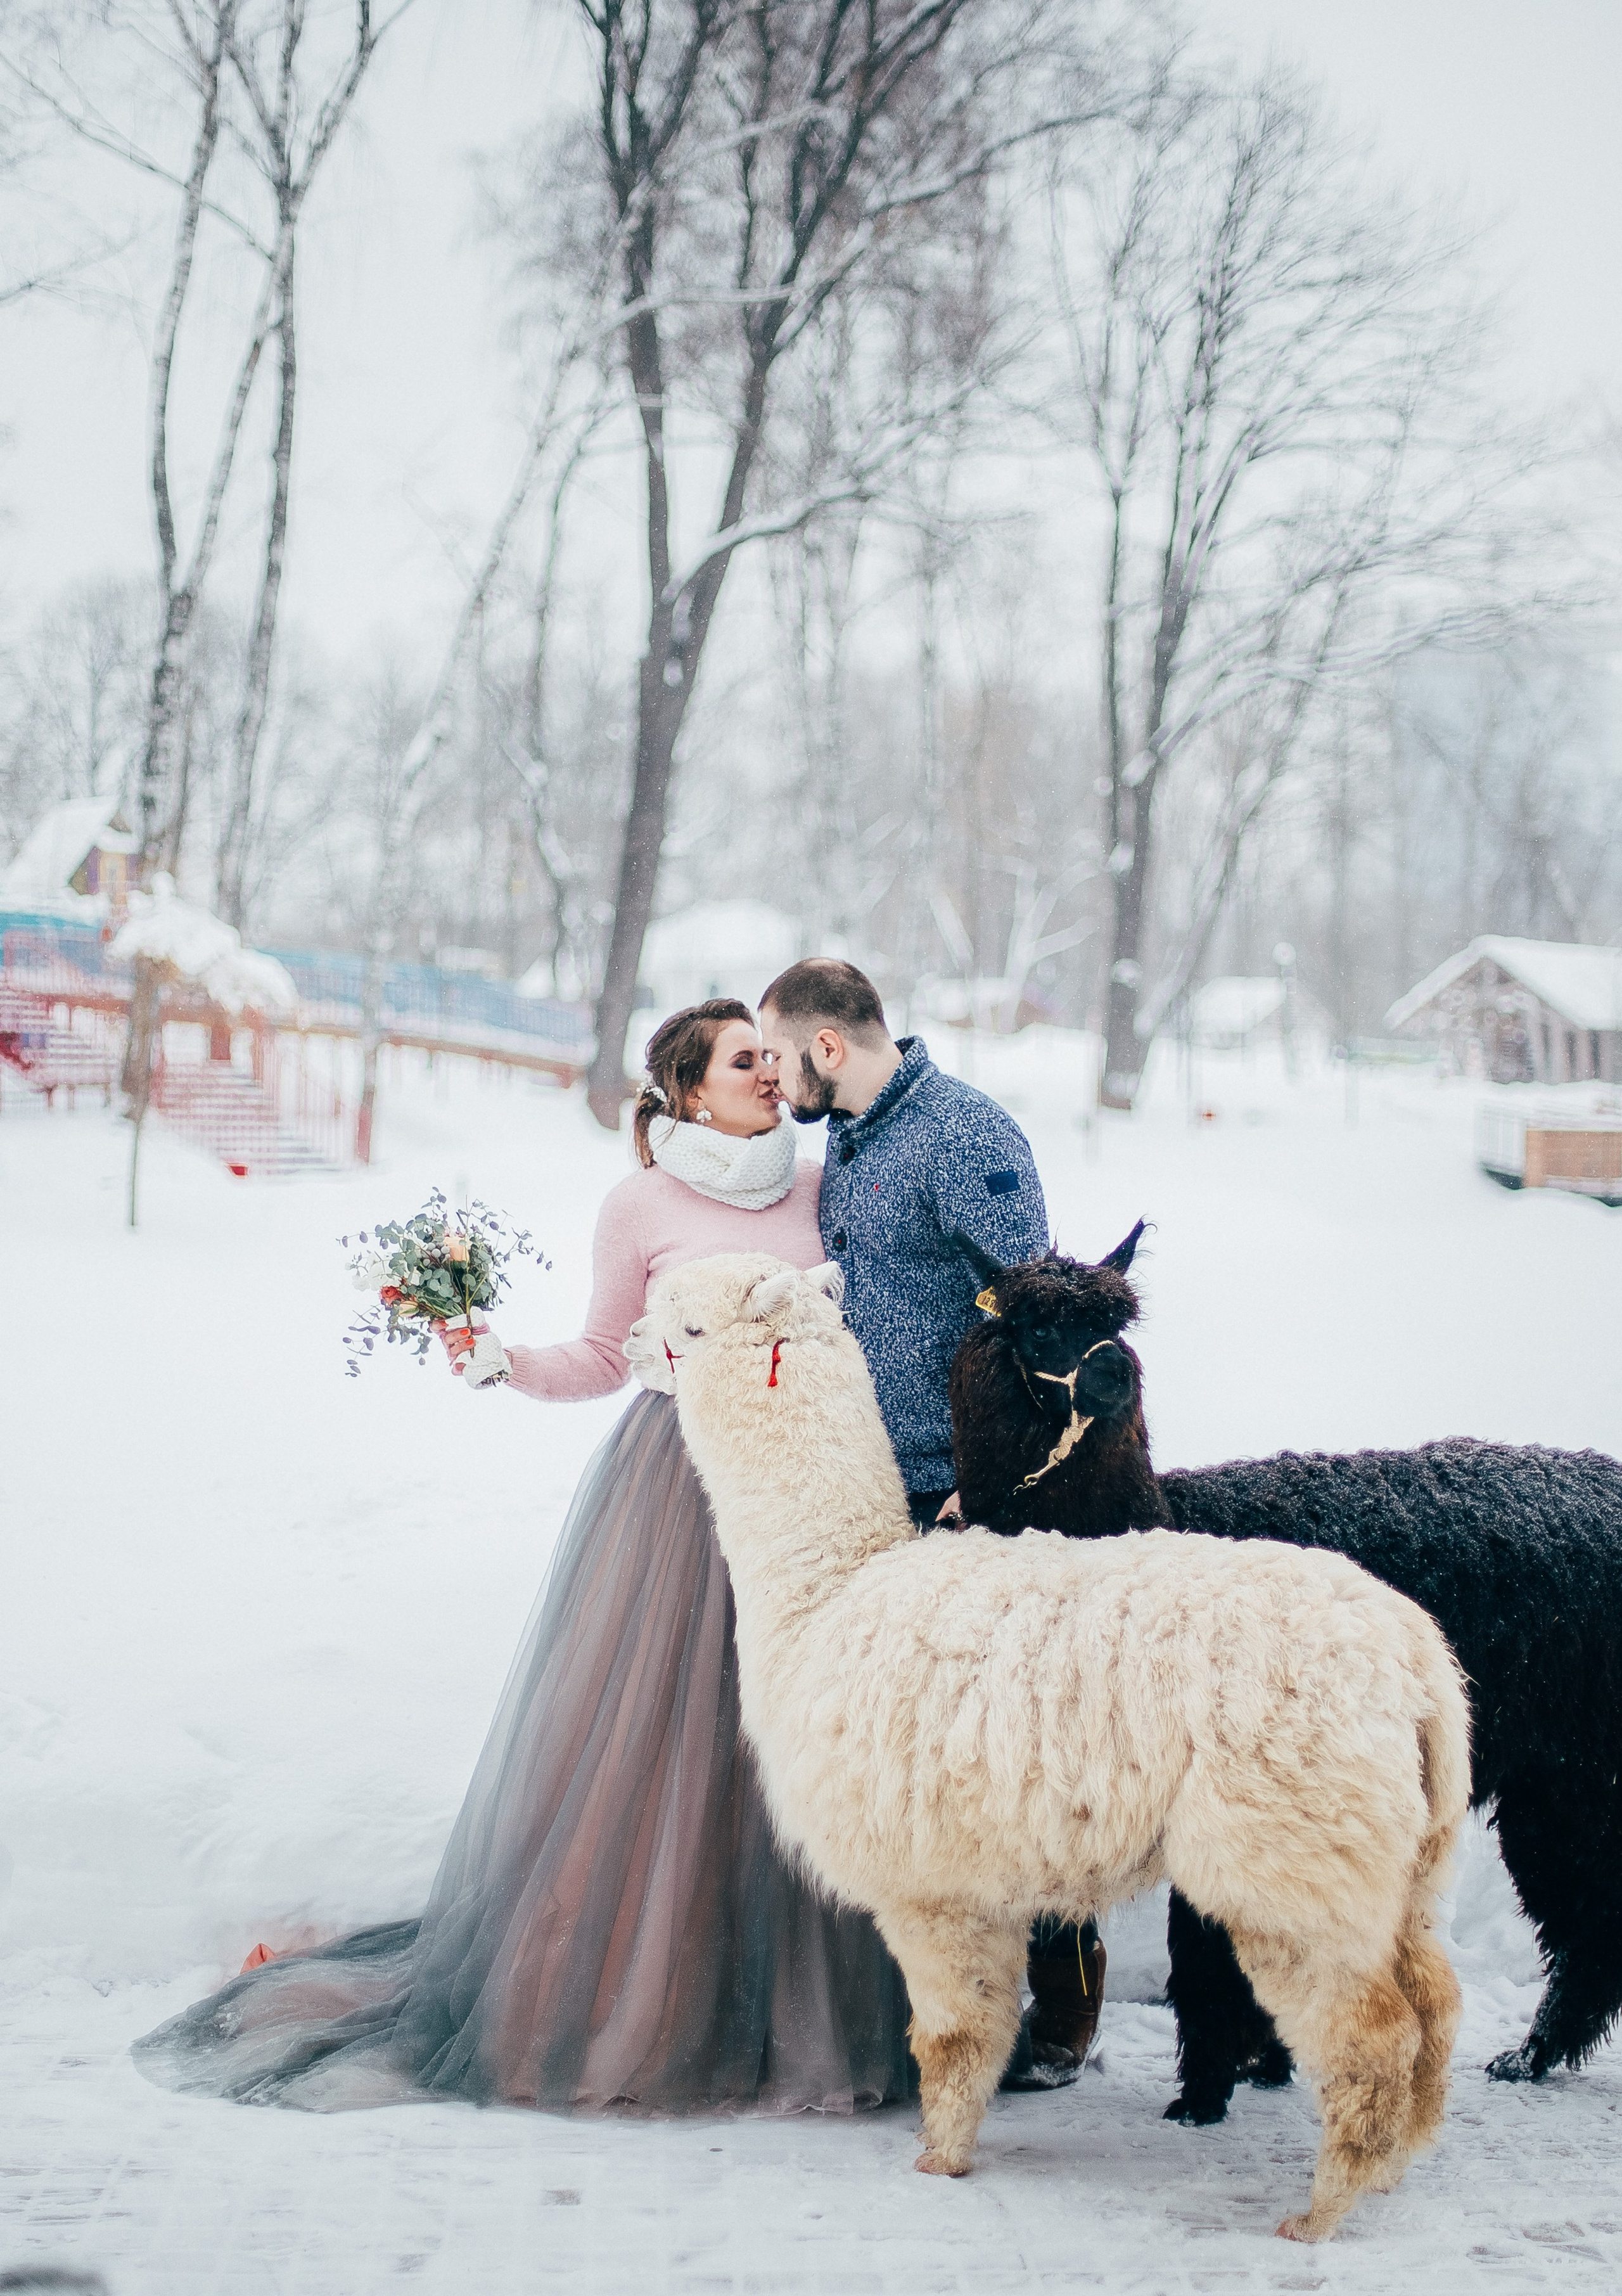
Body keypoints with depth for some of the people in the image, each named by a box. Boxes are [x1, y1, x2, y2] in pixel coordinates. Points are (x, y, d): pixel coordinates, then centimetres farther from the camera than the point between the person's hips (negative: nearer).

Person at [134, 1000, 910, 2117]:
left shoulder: (817, 1186, 10)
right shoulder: (639, 1205, 0)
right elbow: (605, 1359, 5)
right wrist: (505, 1359, -9)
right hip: (680, 1478, -3)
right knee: (647, 1732, -4)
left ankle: (790, 2010, 11)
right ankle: (621, 1999, 6)